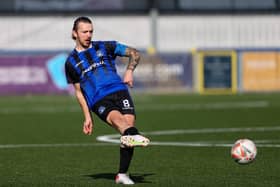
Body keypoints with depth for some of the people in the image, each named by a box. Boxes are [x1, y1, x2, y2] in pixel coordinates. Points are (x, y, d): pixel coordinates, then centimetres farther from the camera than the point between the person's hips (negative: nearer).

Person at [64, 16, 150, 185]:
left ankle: (122, 174, -10)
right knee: (117, 118, -32)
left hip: (119, 91, 2)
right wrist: (88, 117, 18)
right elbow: (79, 91, 25)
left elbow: (134, 53, 18)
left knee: (129, 121, -20)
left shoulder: (105, 47, 18)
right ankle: (133, 135, -69)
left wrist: (130, 71, -1)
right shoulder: (71, 62, 19)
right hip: (99, 101, -1)